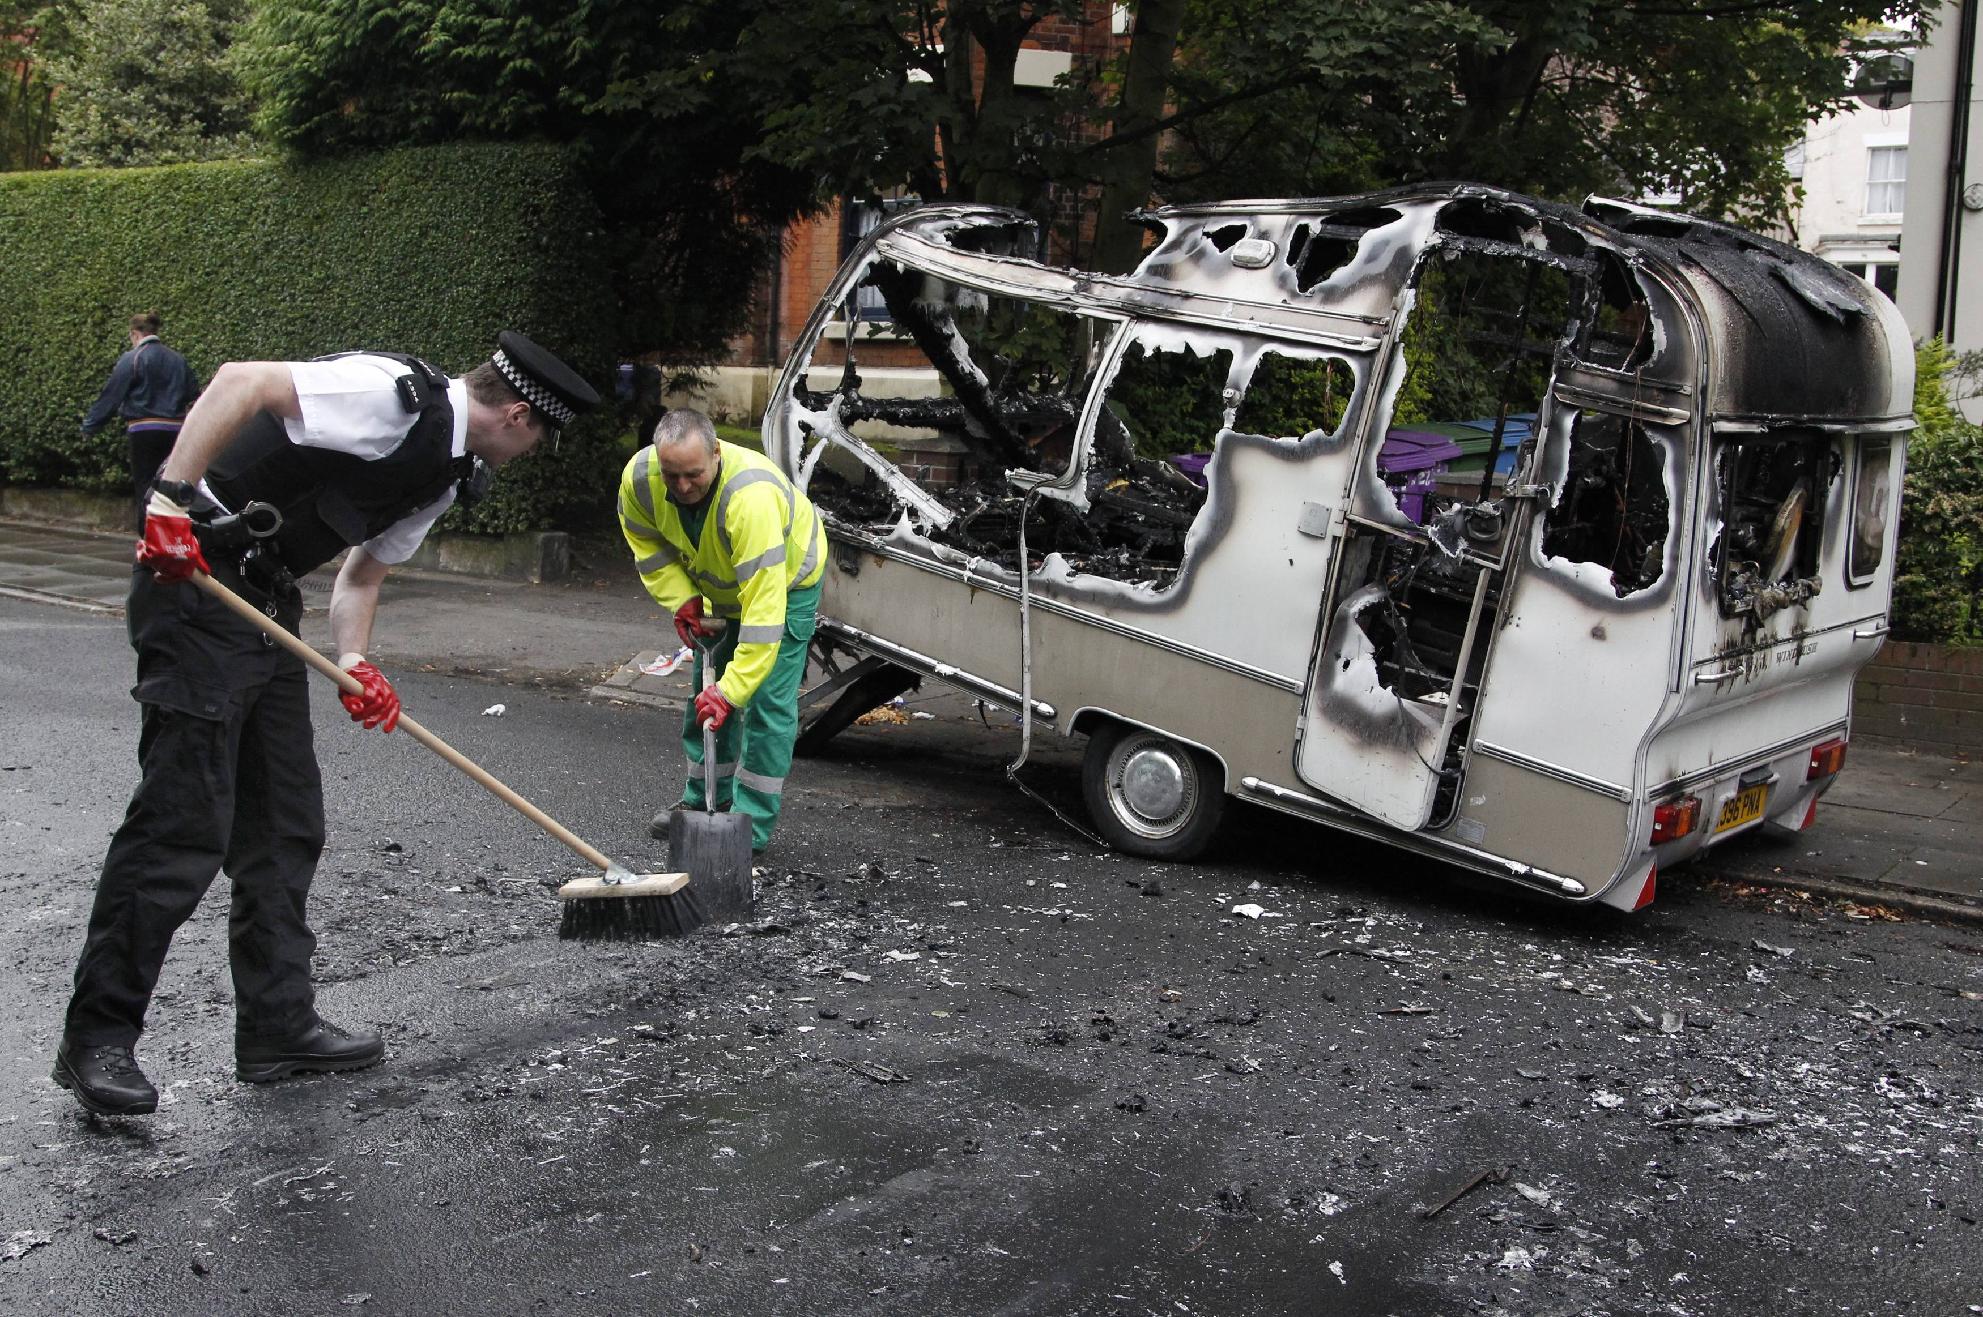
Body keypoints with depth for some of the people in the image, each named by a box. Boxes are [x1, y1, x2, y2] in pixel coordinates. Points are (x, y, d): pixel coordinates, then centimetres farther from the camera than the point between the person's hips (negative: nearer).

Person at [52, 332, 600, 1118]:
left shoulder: (448, 472, 13)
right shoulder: (398, 397, -17)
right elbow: (241, 381, -25)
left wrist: (355, 662, 1)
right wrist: (171, 498, -30)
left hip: (267, 603, 10)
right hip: (196, 585, -10)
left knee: (286, 824, 11)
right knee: (183, 821, -8)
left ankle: (278, 1025, 20)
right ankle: (97, 1038, 4)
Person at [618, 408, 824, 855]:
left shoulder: (752, 497, -45)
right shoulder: (639, 476, -27)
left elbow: (764, 607, -45)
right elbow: (648, 542, -3)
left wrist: (732, 689, -46)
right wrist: (681, 601, -14)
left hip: (786, 579, -6)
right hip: (715, 582, 6)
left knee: (768, 699, -11)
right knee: (705, 690, 13)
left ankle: (752, 826, -4)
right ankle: (703, 803, 28)